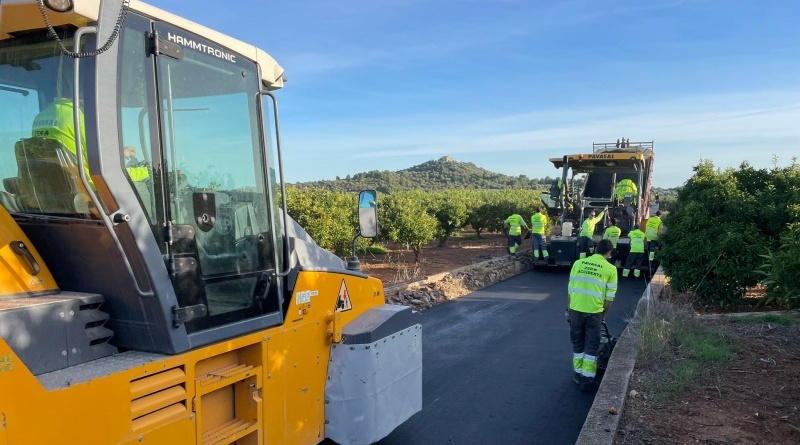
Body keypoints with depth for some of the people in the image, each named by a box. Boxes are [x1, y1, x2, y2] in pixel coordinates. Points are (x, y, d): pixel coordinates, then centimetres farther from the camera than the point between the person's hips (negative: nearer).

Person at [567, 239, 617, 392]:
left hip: (576, 309, 3)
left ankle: (578, 374, 28)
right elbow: (609, 296, 1)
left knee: (577, 342, 17)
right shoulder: (610, 269, 0)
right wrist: (604, 314, 14)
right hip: (594, 311, -3)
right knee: (591, 346, 8)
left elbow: (570, 289, 9)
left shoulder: (578, 263, 7)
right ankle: (587, 380, 11)